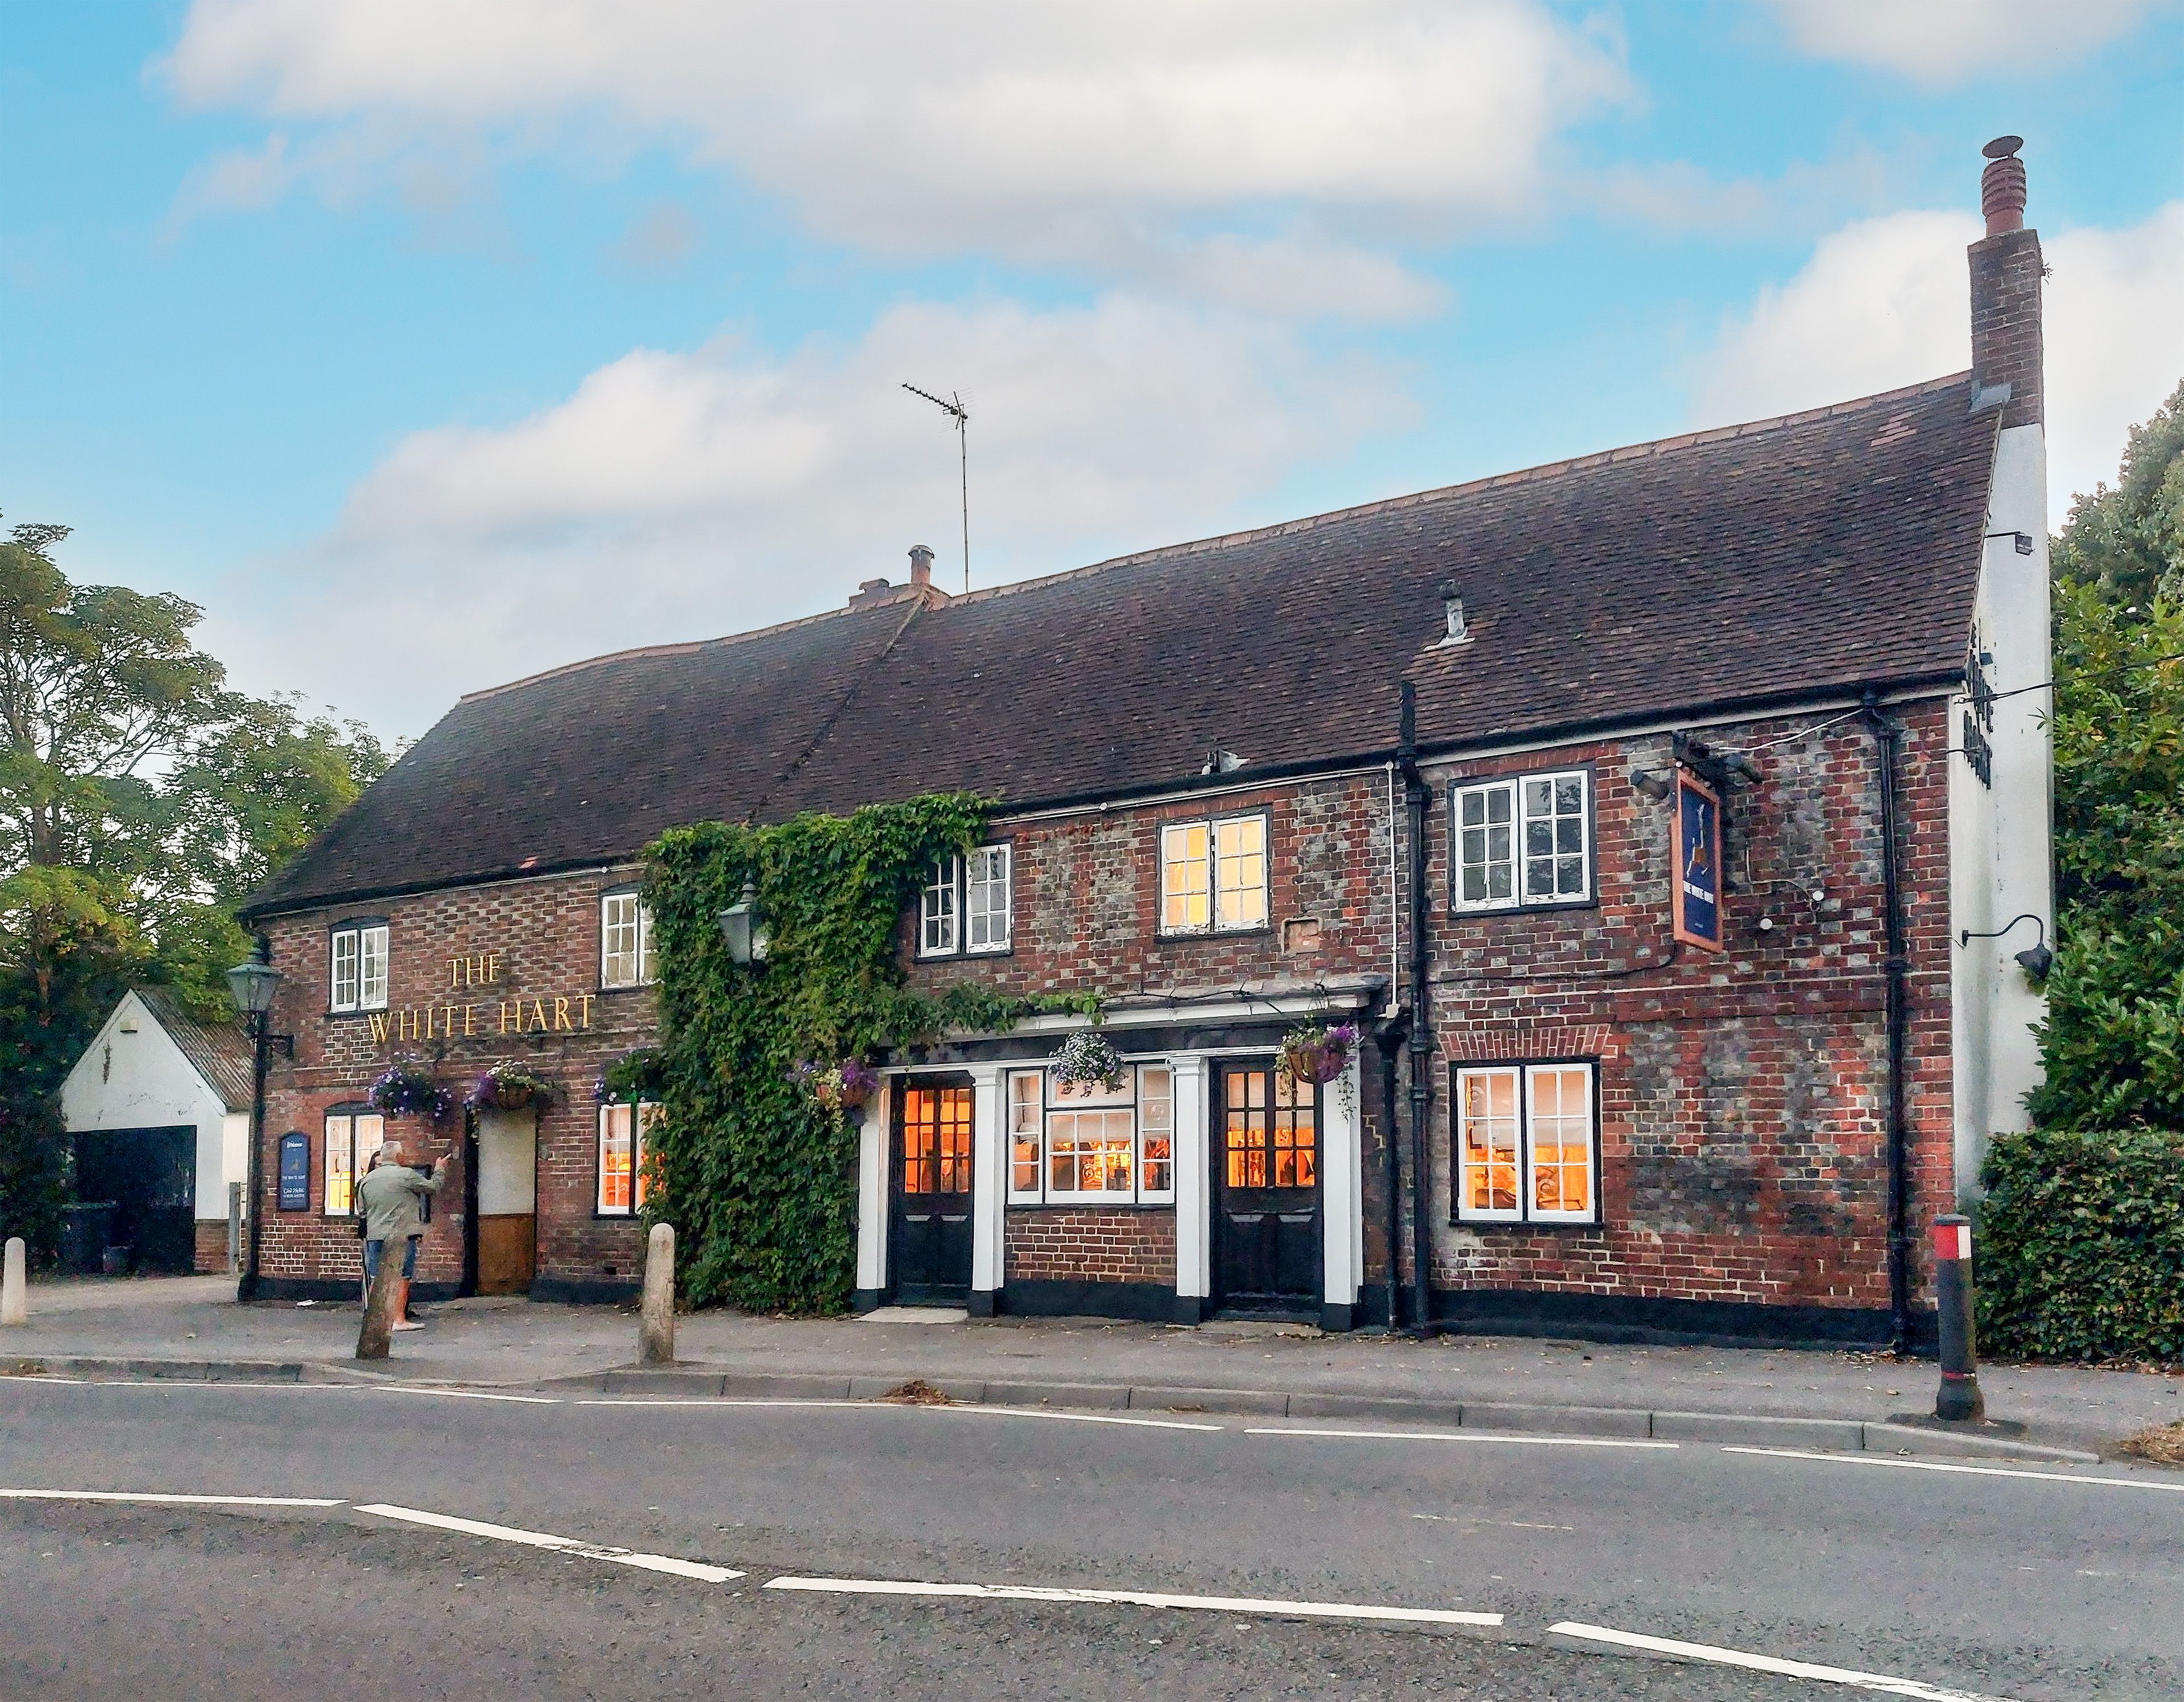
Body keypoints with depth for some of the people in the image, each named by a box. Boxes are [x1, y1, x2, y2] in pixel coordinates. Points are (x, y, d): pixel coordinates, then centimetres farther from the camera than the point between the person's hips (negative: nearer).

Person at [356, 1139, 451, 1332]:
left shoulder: (367, 1180, 9)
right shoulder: (406, 1175, -8)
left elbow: (361, 1211, 15)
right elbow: (434, 1187, 2)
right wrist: (439, 1169, 19)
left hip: (375, 1236, 5)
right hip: (402, 1236, -5)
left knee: (376, 1280, 8)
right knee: (402, 1279, 0)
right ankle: (399, 1319, -1)